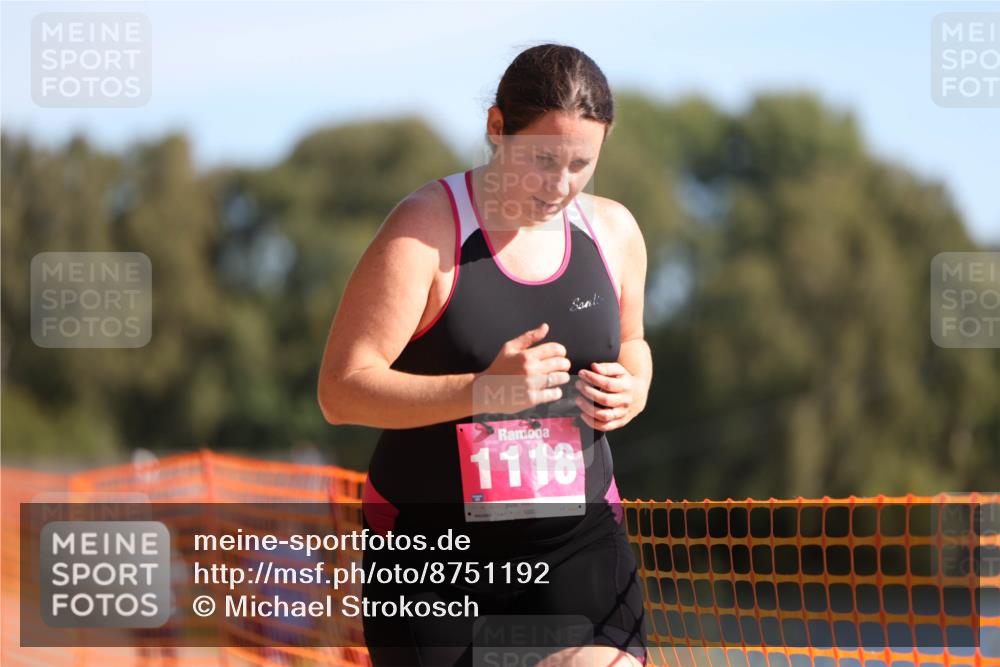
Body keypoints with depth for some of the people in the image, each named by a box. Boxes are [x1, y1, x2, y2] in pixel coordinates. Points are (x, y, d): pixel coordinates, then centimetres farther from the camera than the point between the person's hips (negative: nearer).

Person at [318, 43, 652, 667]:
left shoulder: (614, 231, 4)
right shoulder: (426, 229, -13)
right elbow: (341, 390, -17)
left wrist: (632, 390, -1)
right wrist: (484, 389, -30)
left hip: (577, 536, 3)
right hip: (430, 535, -3)